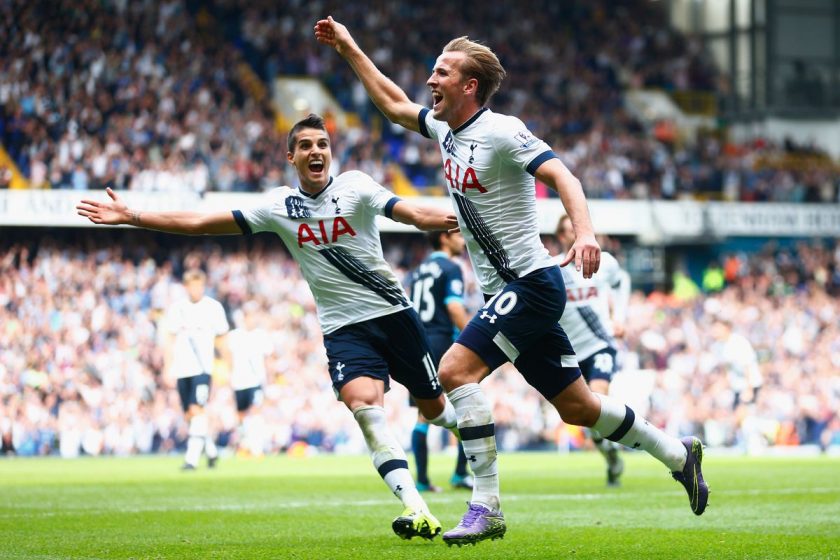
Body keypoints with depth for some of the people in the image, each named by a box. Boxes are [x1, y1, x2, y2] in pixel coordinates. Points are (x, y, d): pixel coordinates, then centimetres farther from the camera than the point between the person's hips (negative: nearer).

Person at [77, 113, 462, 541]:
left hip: (393, 313, -1)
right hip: (344, 327, 1)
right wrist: (130, 217, 1)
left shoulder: (354, 186, -5)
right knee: (364, 404, -24)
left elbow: (412, 214, -19)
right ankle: (417, 510, -30)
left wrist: (449, 220, -42)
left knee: (434, 407, 9)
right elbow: (201, 223, 4)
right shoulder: (279, 206, 2)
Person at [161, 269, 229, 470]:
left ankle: (192, 458, -21)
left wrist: (230, 367, 10)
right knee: (189, 414, 8)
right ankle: (211, 451, 28)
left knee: (197, 410, -17)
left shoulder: (214, 307, 2)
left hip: (203, 368, -4)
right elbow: (170, 340, 11)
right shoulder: (177, 308, 7)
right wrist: (167, 369, 5)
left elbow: (221, 341, 10)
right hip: (182, 369, 4)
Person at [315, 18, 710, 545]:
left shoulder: (501, 131, -15)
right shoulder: (445, 128, 10)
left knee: (456, 369, -21)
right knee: (576, 406, 12)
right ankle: (677, 453, 27)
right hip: (506, 292, 9)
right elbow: (393, 103, 27)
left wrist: (585, 232, -43)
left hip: (531, 282, -9)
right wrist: (350, 49, 26)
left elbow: (561, 175, -27)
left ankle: (486, 507, -19)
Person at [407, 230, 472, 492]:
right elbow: (454, 308, -16)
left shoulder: (418, 271, 18)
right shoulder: (450, 269, -5)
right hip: (442, 341, -7)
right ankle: (460, 474, -4)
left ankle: (422, 479, 2)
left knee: (424, 414, 7)